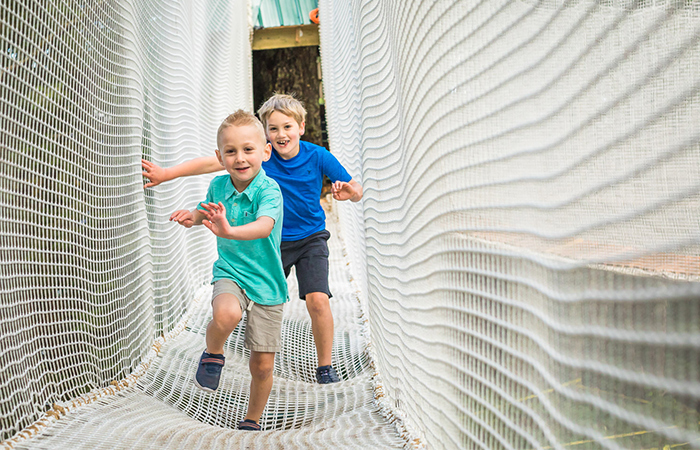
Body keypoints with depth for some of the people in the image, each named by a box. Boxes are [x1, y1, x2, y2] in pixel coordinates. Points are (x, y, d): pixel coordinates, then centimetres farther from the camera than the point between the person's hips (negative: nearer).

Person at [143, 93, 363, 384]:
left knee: (317, 300, -16)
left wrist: (349, 192, -32)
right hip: (272, 242, 1)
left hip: (311, 238, -1)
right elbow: (212, 162, -15)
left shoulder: (318, 156, -14)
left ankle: (325, 366, 3)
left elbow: (356, 192, -7)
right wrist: (166, 174, -19)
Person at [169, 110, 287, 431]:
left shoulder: (269, 190, -19)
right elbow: (207, 210, 21)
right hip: (229, 272, 2)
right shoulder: (218, 186, -3)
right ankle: (213, 354, -3)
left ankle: (252, 421, 31)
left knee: (262, 365, 5)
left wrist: (230, 230, -58)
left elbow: (264, 225, -39)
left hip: (266, 283, -2)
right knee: (226, 314, -36)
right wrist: (194, 217, -2)